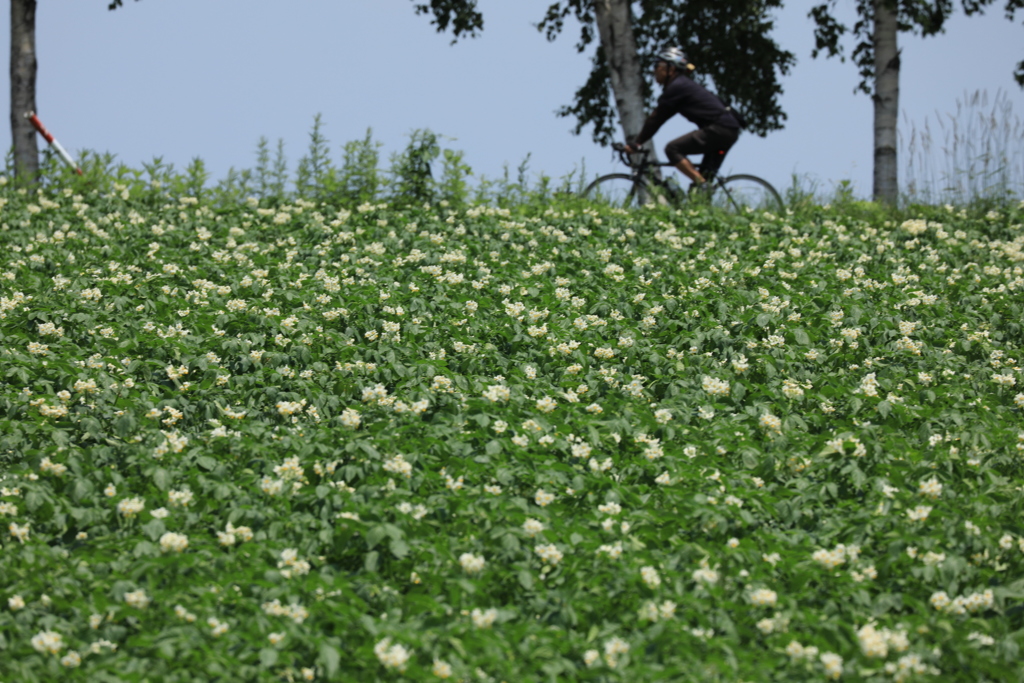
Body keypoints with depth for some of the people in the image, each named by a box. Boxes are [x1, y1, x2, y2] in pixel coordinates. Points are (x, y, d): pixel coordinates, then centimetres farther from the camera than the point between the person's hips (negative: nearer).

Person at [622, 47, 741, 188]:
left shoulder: (676, 87, -7)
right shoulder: (684, 84, 22)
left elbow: (656, 118, -7)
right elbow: (659, 117, 27)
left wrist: (636, 143, -2)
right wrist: (637, 141, 26)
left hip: (718, 129, -10)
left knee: (672, 149, -12)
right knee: (705, 176, 15)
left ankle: (702, 187, -18)